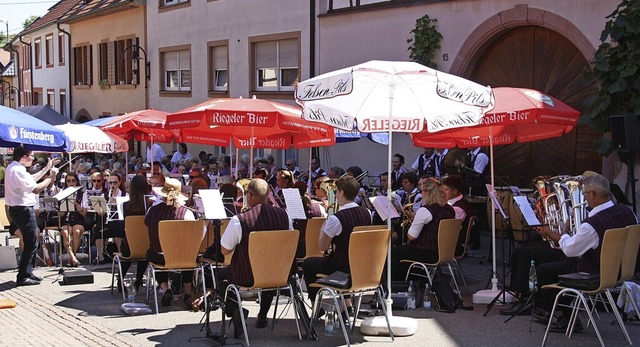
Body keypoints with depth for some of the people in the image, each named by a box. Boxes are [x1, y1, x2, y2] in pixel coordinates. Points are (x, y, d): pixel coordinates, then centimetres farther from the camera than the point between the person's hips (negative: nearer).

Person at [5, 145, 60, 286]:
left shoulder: (13, 168, 12)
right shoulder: (18, 171, -21)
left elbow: (31, 179, 22)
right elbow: (35, 189, -22)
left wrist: (47, 168, 21)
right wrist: (51, 178, -11)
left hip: (19, 210, 11)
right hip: (23, 210, -11)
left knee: (31, 243, 18)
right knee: (31, 244, -5)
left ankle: (27, 272, 24)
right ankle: (23, 277, -3)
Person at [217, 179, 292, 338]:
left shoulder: (238, 220, -22)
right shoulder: (283, 215, -10)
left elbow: (225, 250, -10)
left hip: (246, 277, -4)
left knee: (220, 275, 27)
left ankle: (235, 309, 3)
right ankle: (262, 316, 40)